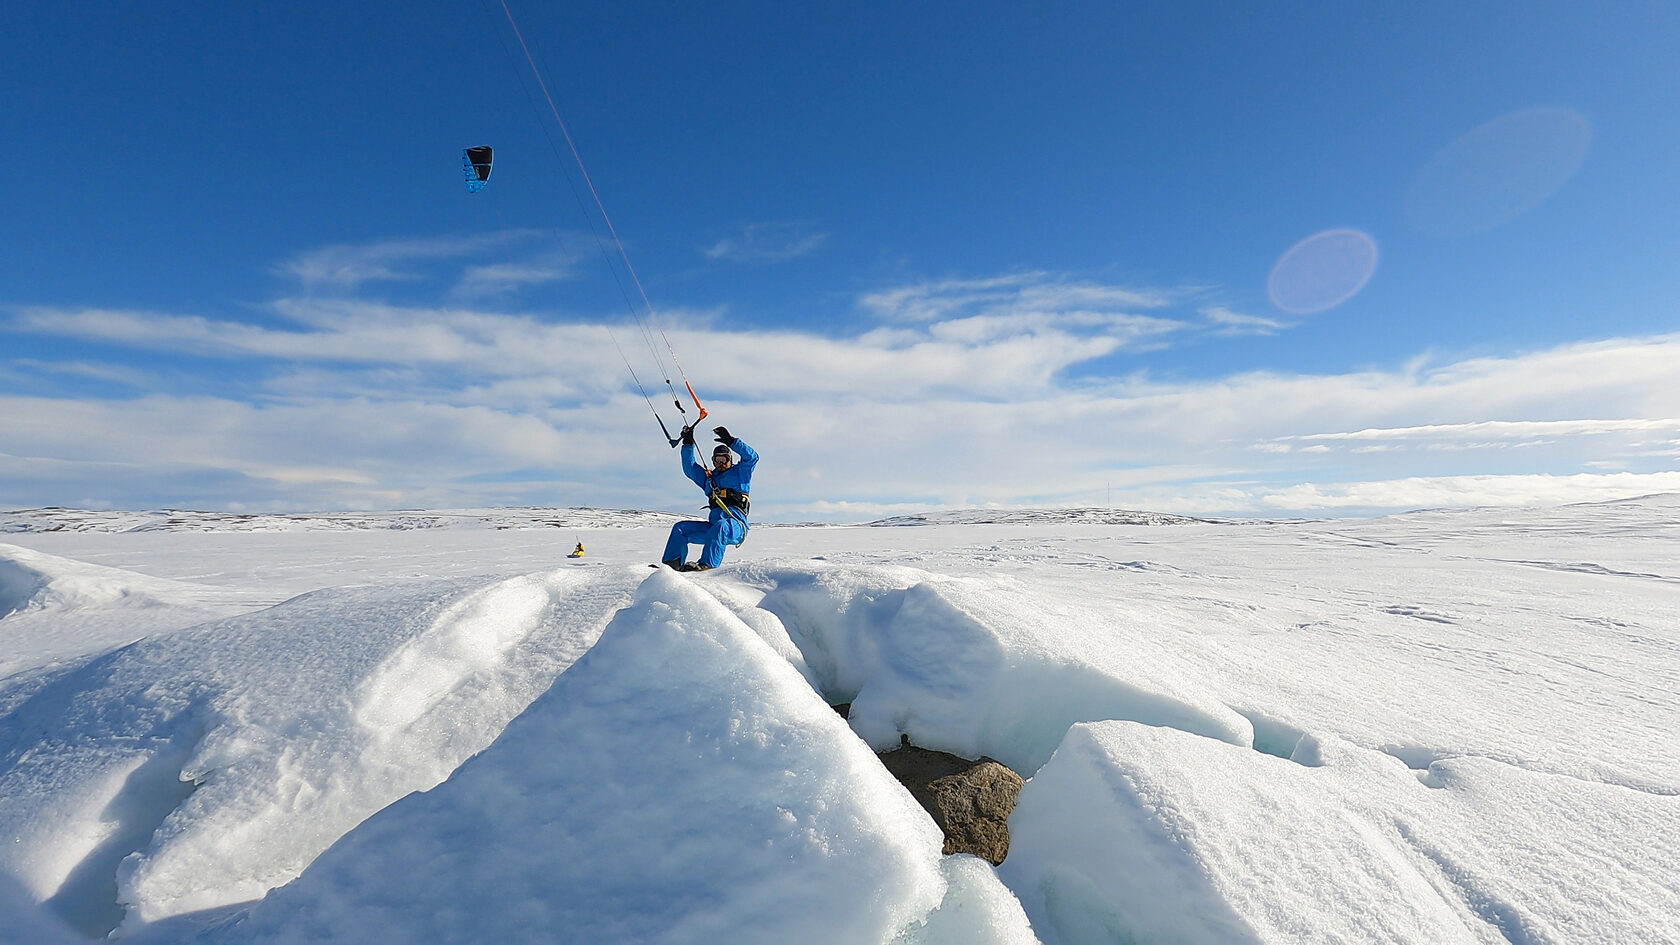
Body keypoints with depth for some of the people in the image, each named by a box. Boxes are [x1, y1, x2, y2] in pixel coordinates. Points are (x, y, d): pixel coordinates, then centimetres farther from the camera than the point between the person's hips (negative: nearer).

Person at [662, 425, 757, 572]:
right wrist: (688, 444, 20)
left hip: (735, 526, -6)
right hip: (712, 526, 6)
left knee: (720, 526, -40)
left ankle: (706, 564, -50)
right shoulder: (709, 477, 29)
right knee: (680, 528, -7)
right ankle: (672, 564, -17)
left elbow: (752, 457, -1)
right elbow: (689, 468, 28)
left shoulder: (740, 472, 15)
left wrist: (730, 441, -7)